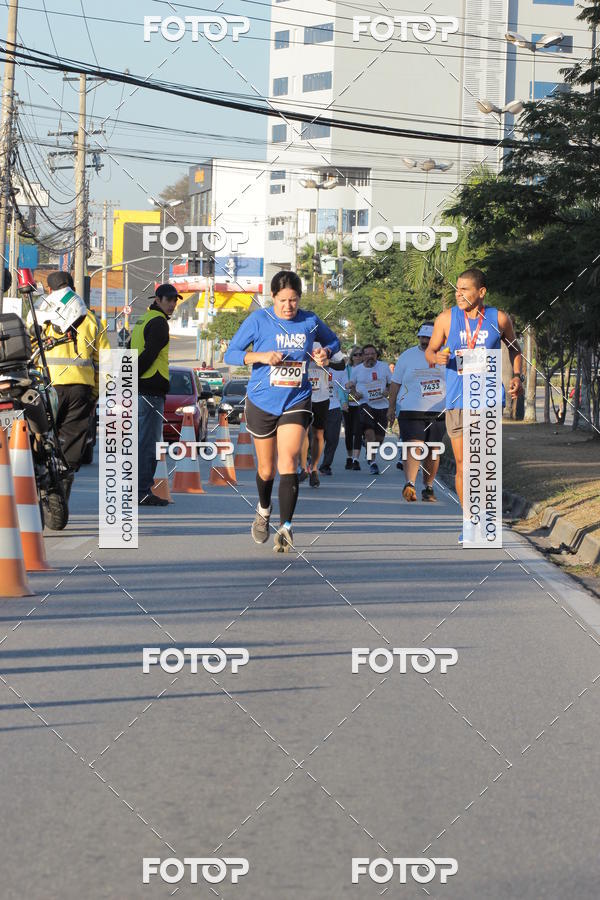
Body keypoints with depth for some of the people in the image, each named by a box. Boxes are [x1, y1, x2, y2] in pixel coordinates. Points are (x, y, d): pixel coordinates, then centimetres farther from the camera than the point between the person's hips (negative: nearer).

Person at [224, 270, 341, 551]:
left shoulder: (310, 322, -2)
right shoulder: (258, 320, -8)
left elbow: (332, 341, 18)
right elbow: (230, 354, -5)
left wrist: (325, 353, -5)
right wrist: (260, 356, -22)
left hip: (296, 402, 0)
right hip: (262, 403, 0)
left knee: (288, 462, -19)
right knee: (266, 469, 12)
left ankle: (285, 527, -20)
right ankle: (263, 511, 43)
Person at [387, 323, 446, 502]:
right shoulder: (407, 356, 4)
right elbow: (395, 383, 10)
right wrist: (391, 408, 8)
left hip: (438, 413, 2)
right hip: (411, 411, -2)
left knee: (433, 451, 7)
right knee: (414, 447, -18)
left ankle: (428, 487, 20)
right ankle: (409, 484, -27)